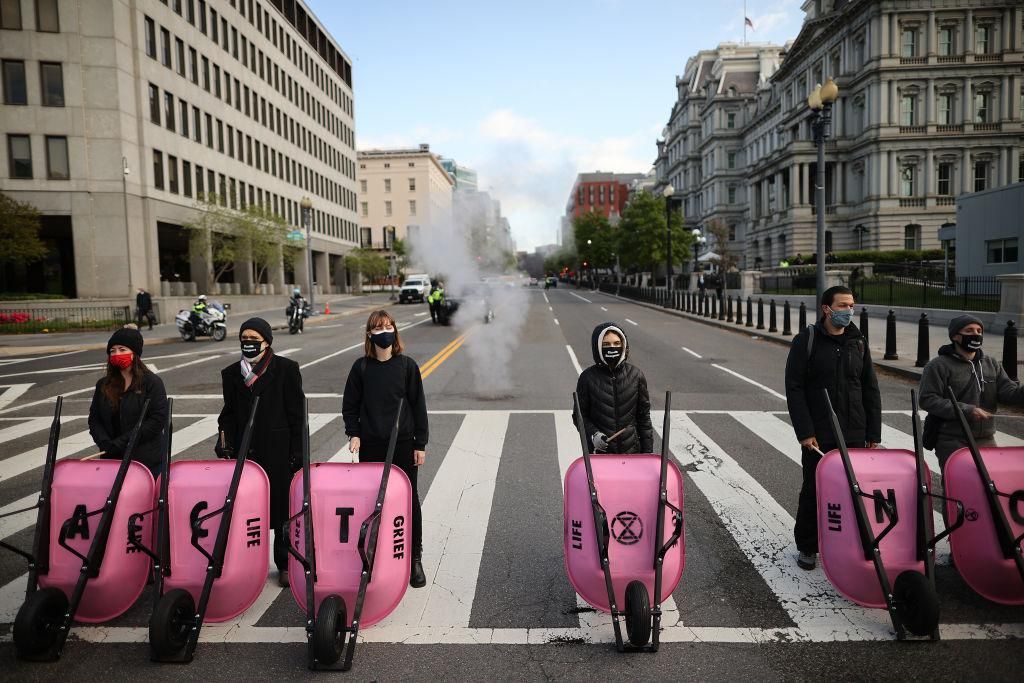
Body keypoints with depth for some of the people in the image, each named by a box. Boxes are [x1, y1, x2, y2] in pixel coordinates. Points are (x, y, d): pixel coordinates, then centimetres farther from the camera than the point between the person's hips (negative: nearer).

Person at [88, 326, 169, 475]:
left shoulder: (152, 383, -6)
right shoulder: (103, 385, 10)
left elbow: (158, 420, -13)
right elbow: (94, 419, 10)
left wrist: (122, 442, -16)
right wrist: (105, 443, -8)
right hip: (113, 459, 4)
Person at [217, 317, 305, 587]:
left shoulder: (286, 369, -2)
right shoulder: (230, 373, 11)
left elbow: (297, 412, -3)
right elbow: (228, 413, 16)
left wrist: (297, 451, -6)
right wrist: (225, 441, -1)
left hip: (278, 451, -3)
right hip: (244, 453, 3)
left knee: (282, 506, 6)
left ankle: (285, 564, 20)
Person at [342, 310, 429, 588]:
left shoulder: (407, 365, -2)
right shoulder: (361, 367, 1)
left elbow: (418, 405, 0)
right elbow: (350, 404, 8)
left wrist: (420, 443, -1)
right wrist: (354, 433, -5)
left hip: (404, 444, -1)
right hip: (370, 445, 1)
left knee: (409, 499, 6)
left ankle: (415, 558, 18)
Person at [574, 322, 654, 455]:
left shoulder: (636, 375, 0)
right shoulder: (587, 378, -4)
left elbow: (644, 416, 6)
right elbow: (580, 415, 2)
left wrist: (647, 451, 5)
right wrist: (593, 434, -15)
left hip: (631, 450, 1)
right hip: (598, 450, -1)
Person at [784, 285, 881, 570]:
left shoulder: (858, 343, 8)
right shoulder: (806, 341, -5)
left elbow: (871, 390, 10)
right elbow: (794, 389, -8)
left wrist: (873, 434, 6)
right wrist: (805, 432, -13)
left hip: (854, 436, 3)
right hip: (817, 436, -3)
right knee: (813, 491, 5)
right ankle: (807, 547, 21)